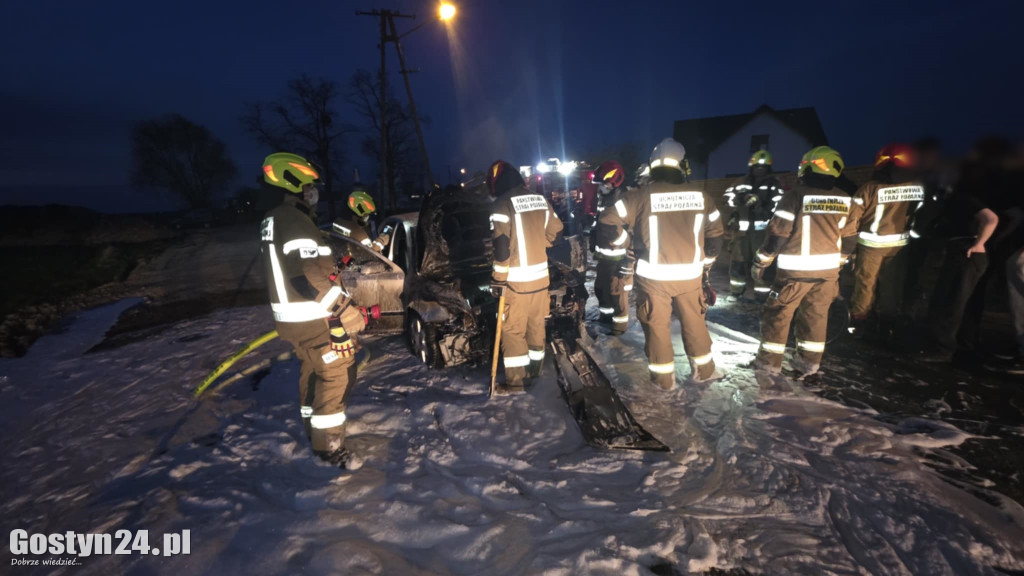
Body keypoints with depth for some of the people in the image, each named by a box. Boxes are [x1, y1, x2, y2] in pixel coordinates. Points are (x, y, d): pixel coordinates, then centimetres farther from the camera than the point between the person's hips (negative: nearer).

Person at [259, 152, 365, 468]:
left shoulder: (272, 221, 13)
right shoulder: (295, 221, -20)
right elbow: (309, 276, -28)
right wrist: (346, 309, -26)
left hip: (291, 316, 10)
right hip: (315, 317, -10)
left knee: (312, 370, 22)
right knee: (337, 373, -1)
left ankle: (313, 427, 37)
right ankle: (328, 443, 7)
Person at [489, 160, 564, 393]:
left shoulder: (503, 204, -14)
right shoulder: (541, 200, 6)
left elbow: (502, 245, -18)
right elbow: (554, 232, 14)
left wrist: (498, 278, -10)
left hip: (517, 280, -7)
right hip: (541, 275, 7)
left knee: (512, 330, 3)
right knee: (536, 324, 18)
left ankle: (515, 381, 8)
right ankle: (535, 369, 33)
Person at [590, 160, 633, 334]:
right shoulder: (603, 199, 11)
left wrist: (628, 262, -20)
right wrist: (595, 247, 23)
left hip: (619, 259, -9)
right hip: (604, 257, 9)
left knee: (618, 292, 0)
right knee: (600, 287, 20)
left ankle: (620, 323, 16)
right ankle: (606, 315, 40)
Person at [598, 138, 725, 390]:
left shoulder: (640, 196, -12)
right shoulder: (701, 197, 0)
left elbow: (607, 223, -12)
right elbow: (715, 234, 10)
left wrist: (628, 240, 4)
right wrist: (705, 261, 24)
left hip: (653, 275, -3)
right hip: (690, 274, 3)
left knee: (657, 325, 11)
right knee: (694, 321, 20)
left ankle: (663, 377, 22)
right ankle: (704, 370, 33)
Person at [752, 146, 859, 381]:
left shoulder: (795, 196, -14)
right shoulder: (845, 201, 4)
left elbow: (777, 234, -13)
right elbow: (848, 241, 11)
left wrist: (760, 262, -2)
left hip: (795, 270, -5)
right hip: (828, 271, 6)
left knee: (777, 314, 6)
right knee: (815, 316, 15)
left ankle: (769, 362, 12)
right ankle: (808, 365, 23)